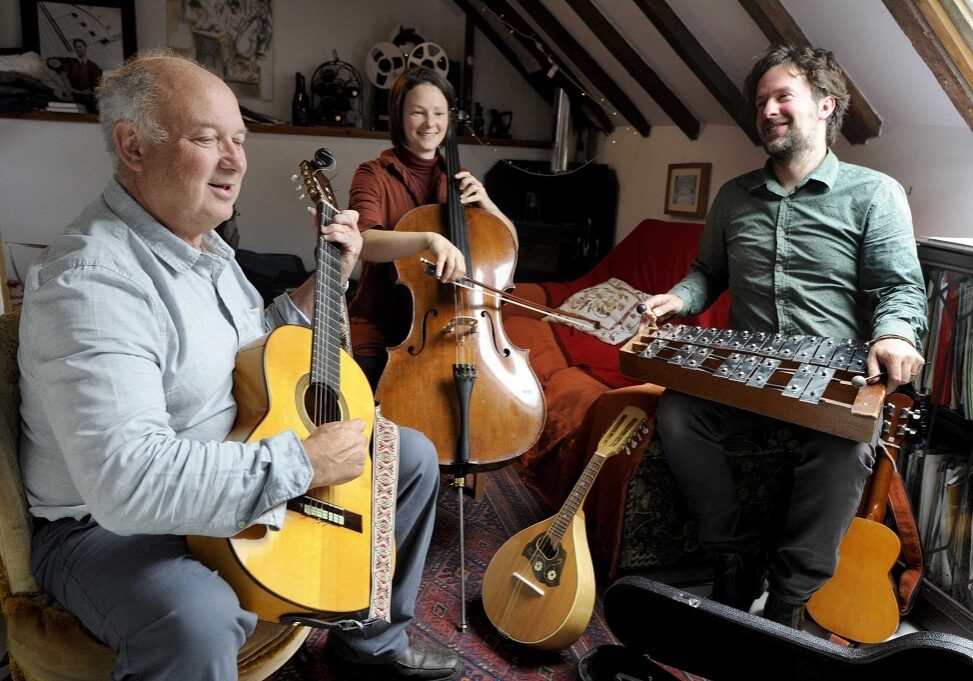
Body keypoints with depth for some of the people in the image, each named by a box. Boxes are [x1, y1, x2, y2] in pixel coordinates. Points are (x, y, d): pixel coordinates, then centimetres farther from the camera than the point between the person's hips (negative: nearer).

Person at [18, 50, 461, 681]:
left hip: (237, 477, 9)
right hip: (110, 525, -9)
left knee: (412, 456, 10)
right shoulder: (91, 280, -27)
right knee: (197, 621, -41)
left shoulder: (203, 243, 5)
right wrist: (305, 461, -30)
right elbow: (125, 483, -37)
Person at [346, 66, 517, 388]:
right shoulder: (375, 174, -6)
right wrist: (429, 238, -42)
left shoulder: (457, 179, 9)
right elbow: (363, 241, -26)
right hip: (382, 329, -4)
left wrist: (486, 203, -7)